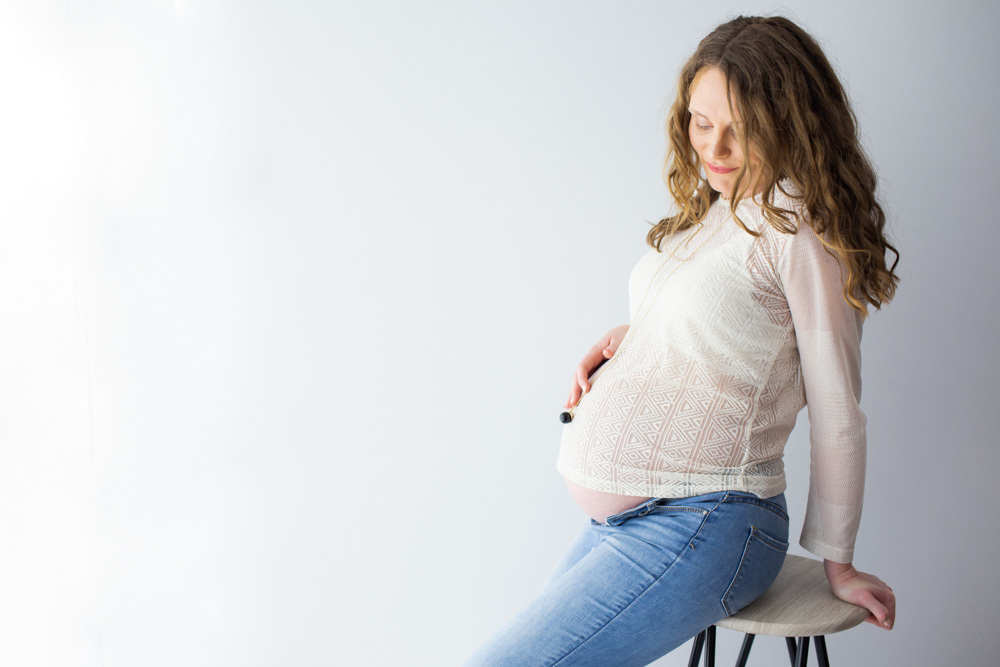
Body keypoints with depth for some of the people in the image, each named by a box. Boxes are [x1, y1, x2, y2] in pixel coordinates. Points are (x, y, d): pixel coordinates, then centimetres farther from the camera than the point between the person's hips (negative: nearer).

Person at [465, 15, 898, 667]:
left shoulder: (800, 224, -13)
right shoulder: (713, 206, 12)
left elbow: (837, 411, -9)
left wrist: (837, 563, -1)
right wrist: (630, 338, 8)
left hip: (699, 529, -9)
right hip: (621, 520, 9)